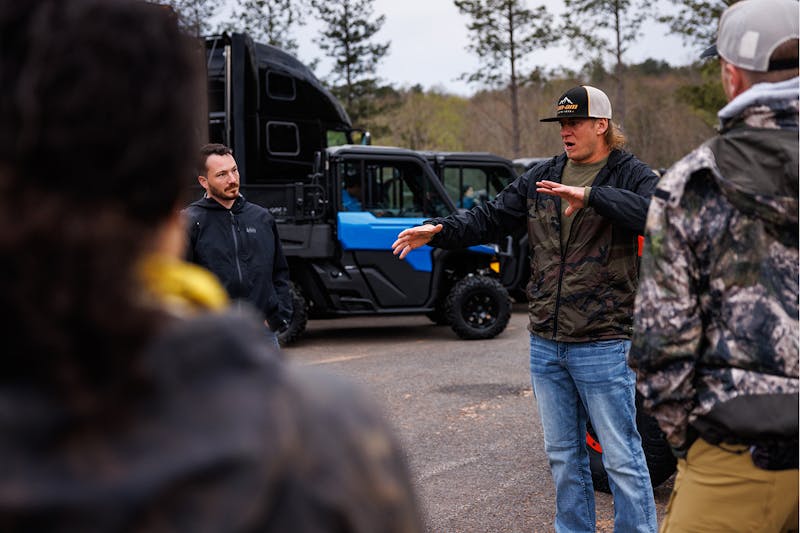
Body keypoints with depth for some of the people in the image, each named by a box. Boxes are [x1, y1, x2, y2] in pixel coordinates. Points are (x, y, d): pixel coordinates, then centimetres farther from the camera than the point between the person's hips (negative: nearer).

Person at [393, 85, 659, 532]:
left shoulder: (630, 174, -6)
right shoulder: (543, 177, 11)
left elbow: (654, 211, -27)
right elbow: (492, 218, 9)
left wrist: (590, 196, -36)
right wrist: (439, 231, -5)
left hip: (603, 345, -6)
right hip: (546, 344, 6)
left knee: (622, 457, 0)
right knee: (563, 454, 17)